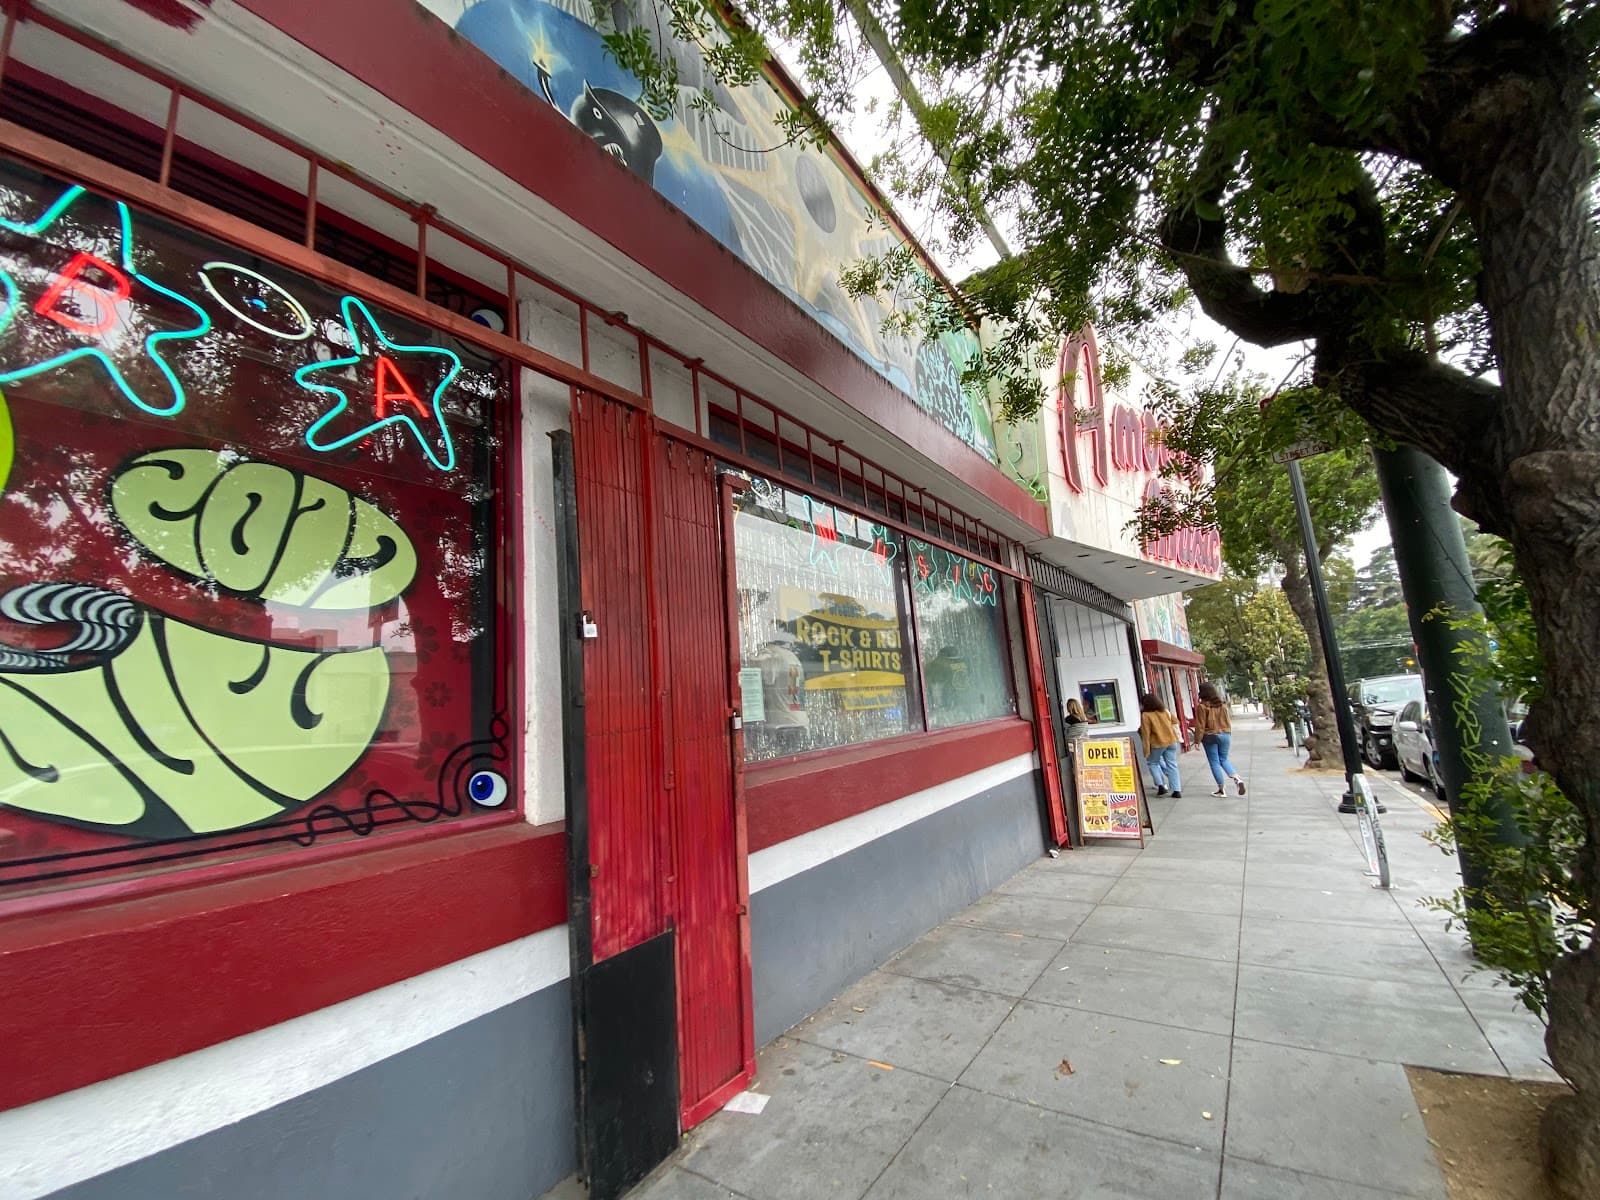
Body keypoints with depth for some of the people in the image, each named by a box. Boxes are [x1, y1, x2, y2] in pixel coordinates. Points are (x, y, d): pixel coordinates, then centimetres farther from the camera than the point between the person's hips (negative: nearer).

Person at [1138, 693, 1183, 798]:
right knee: (1172, 765, 9)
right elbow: (1175, 722, 17)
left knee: (1152, 763, 14)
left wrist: (1146, 750, -8)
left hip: (1157, 743, -5)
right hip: (1171, 741, 5)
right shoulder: (1165, 711, 7)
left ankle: (1161, 785, 2)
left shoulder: (1145, 715, -11)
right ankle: (1177, 790, 7)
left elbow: (1146, 734, -11)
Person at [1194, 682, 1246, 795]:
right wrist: (1229, 735, 21)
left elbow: (1200, 726, -13)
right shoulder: (1223, 705, 4)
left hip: (1210, 736, -5)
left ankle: (1222, 789, 8)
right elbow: (1228, 722, 10)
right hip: (1225, 735, 5)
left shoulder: (1202, 706, -13)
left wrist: (1198, 740, -6)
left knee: (1214, 763, 5)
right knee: (1224, 759, 19)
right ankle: (1237, 778, -3)